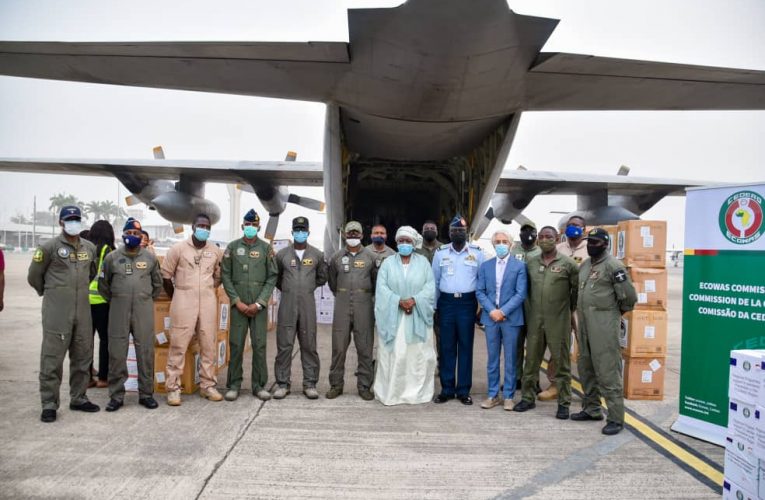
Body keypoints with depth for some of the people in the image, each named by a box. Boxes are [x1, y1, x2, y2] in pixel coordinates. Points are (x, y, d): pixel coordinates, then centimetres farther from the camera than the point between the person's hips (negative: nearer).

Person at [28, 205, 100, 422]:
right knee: (52, 358, -1)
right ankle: (49, 404, 8)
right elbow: (34, 276, 3)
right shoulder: (49, 247, -5)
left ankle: (78, 398, 23)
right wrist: (50, 293, 12)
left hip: (83, 311, 5)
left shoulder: (90, 248, 9)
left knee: (83, 357, 11)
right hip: (56, 312, -5)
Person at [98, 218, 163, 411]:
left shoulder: (150, 257, 6)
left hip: (144, 311, 0)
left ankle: (146, 394, 13)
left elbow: (157, 284, 16)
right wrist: (114, 301, 14)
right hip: (118, 311, 0)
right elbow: (103, 284, 14)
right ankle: (116, 395, 13)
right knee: (117, 353, 2)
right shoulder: (112, 257, 4)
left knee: (145, 352, 3)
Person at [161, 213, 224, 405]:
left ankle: (208, 385, 17)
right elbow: (165, 276, 4)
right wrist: (175, 297, 10)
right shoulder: (178, 248, -1)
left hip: (208, 301, 3)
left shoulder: (216, 251, 7)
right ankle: (173, 388, 5)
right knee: (178, 345, -2)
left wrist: (206, 291, 11)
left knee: (209, 345, 6)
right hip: (183, 300, -3)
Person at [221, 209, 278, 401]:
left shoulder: (266, 248, 4)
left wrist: (259, 303, -8)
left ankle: (259, 385, 12)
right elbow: (225, 276, 3)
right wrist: (237, 301, -6)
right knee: (236, 345, 2)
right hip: (238, 305, 0)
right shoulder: (232, 247, 6)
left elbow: (272, 277, 1)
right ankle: (234, 385, 13)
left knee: (259, 345, 2)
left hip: (259, 305, 0)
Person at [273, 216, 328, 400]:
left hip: (308, 303, 0)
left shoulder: (317, 254, 6)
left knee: (309, 345, 4)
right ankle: (282, 384, 10)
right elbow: (276, 277, 18)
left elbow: (322, 277, 18)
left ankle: (310, 384, 12)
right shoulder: (282, 254, 5)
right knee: (284, 345, 1)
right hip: (287, 303, 0)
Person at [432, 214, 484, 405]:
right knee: (446, 347, 5)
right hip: (446, 302, 1)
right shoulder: (440, 253, 6)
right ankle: (447, 389, 14)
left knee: (465, 347, 4)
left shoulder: (477, 253, 3)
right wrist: (433, 306, 5)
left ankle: (464, 390, 13)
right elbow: (434, 281, 8)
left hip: (467, 302, -1)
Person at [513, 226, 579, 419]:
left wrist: (569, 308, 10)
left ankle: (564, 403, 15)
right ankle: (528, 398, 23)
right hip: (534, 320, 4)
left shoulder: (568, 264, -4)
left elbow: (578, 289, 4)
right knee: (531, 360, 11)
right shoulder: (530, 263, 6)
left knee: (561, 362, 4)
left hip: (558, 322, -3)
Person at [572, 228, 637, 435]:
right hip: (584, 322, 9)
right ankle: (591, 409, 28)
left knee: (607, 371, -6)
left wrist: (617, 311, 3)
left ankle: (616, 418, 2)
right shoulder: (585, 265, 15)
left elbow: (629, 296, -11)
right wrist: (581, 310, 15)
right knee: (586, 368, 15)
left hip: (604, 324, -9)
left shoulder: (613, 265, -11)